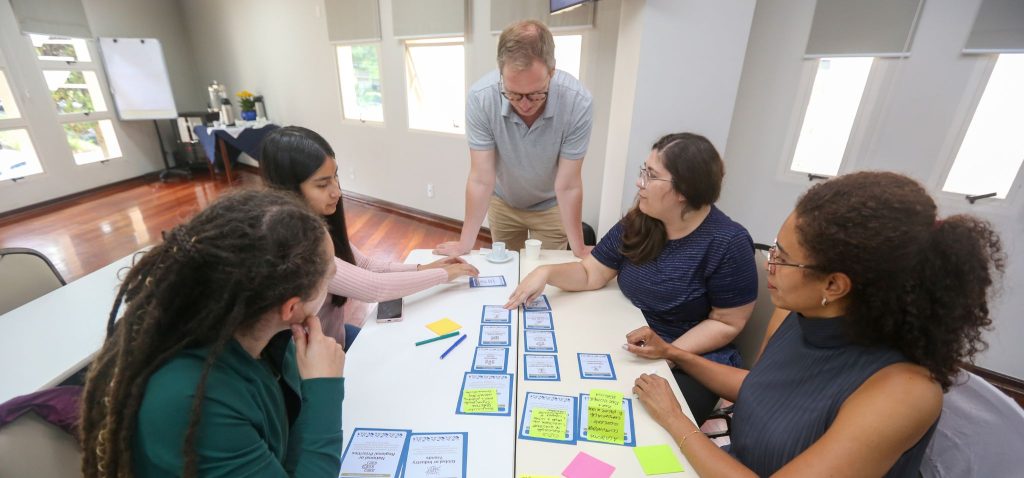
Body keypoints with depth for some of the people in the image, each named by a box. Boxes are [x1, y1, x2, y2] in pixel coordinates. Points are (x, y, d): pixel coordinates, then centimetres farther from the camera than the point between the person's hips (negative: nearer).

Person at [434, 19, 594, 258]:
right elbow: (481, 179, -23)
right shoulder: (480, 97, -28)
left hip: (551, 207, -1)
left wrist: (578, 249, -18)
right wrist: (465, 244, -20)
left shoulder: (578, 102, -30)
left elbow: (567, 185, -23)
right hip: (503, 203, 1)